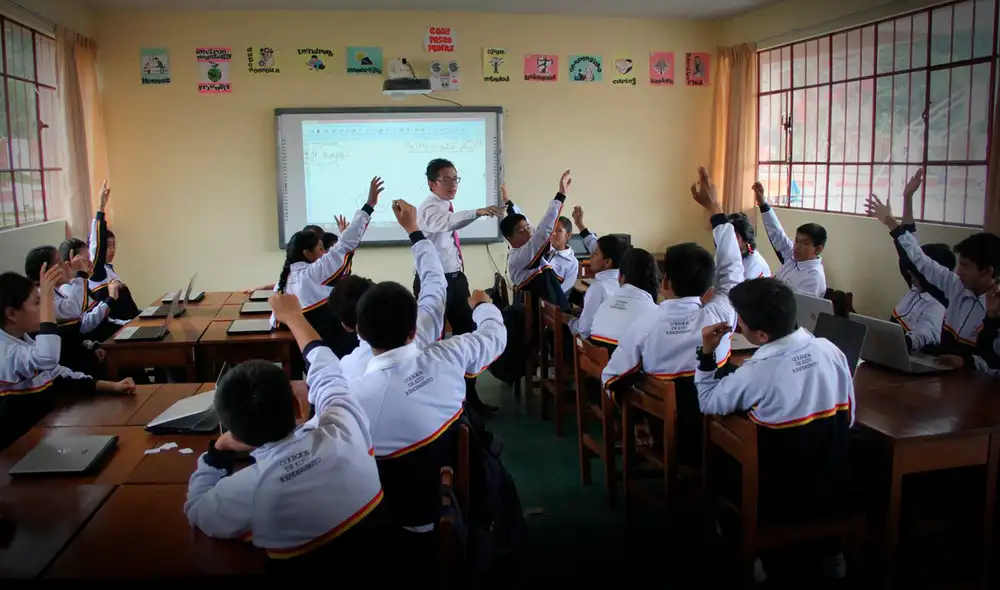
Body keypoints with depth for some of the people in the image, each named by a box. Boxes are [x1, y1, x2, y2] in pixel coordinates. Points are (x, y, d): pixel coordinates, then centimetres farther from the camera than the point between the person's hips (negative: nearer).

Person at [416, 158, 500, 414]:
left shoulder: (448, 207, 11)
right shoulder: (430, 208, -17)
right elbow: (446, 222, -40)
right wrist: (477, 212, -56)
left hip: (455, 279, 9)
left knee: (466, 333, 13)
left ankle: (469, 393, 26)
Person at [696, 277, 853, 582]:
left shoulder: (755, 374, -26)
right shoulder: (831, 350, -11)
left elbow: (707, 403, -7)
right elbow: (848, 418, 2)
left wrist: (707, 353, -5)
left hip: (782, 502, -5)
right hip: (834, 491, 5)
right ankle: (829, 551, 37)